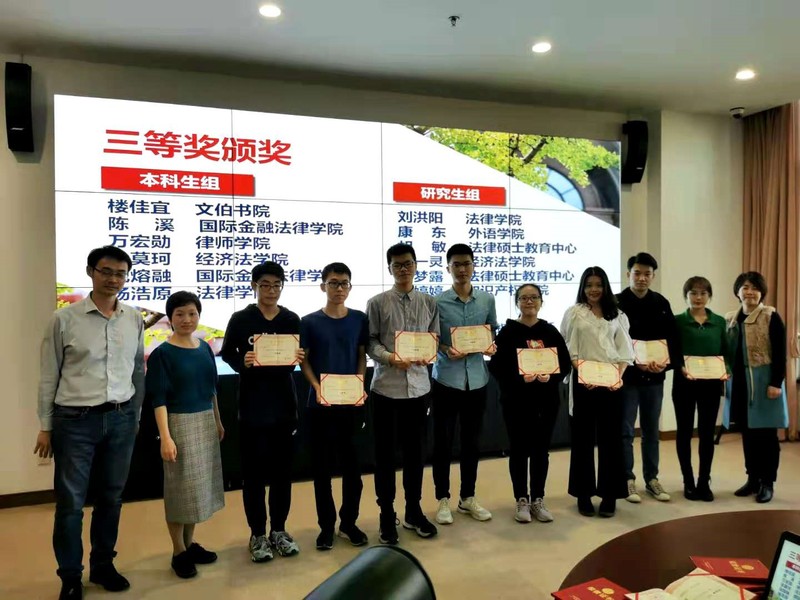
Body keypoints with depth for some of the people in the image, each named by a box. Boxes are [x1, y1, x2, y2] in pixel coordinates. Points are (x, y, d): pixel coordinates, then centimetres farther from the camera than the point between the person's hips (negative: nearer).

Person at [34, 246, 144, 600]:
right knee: (70, 502, 6)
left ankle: (103, 565, 34)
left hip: (121, 419, 3)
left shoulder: (135, 320, 2)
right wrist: (46, 426, 0)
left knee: (111, 498, 15)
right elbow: (49, 376, -2)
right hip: (75, 420, -3)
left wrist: (135, 416, 11)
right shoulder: (64, 319, -7)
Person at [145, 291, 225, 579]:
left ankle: (190, 543, 29)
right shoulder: (162, 353, -11)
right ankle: (179, 552, 19)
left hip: (206, 422, 6)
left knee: (200, 484, 13)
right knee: (181, 487, 3)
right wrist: (165, 437, -20)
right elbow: (158, 399, -14)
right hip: (180, 424, -6)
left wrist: (218, 421, 16)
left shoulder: (205, 348, 6)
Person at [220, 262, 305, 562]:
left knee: (283, 469, 10)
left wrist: (299, 359, -15)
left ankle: (279, 530, 25)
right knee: (253, 471, 5)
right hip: (252, 405, -2)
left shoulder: (292, 320, 4)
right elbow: (226, 353, 3)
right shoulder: (240, 319, -2)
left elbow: (298, 360, 8)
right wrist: (241, 363, -18)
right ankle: (258, 534, 20)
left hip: (284, 403, 2)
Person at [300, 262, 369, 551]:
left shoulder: (359, 319, 3)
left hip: (352, 402, 1)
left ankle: (349, 522, 26)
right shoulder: (309, 322, -2)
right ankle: (326, 525, 22)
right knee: (322, 465, 7)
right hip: (321, 403, -1)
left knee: (352, 463, 9)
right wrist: (317, 388, -14)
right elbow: (304, 360, 1)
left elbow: (362, 356, 8)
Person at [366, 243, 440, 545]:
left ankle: (413, 511, 31)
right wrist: (390, 357, -20)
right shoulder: (377, 303, -2)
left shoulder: (429, 303, 6)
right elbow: (370, 342, -4)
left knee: (415, 450, 14)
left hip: (418, 386, 3)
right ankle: (387, 516, 22)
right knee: (384, 453, 7)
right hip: (386, 386, -2)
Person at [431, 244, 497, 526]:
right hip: (446, 378, -3)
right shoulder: (437, 302, -4)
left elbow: (493, 331, 12)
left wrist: (491, 346, -9)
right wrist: (445, 350, -20)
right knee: (443, 441, 5)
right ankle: (443, 499, 21)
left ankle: (468, 497, 28)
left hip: (477, 378, 3)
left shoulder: (487, 300, 5)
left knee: (472, 441, 13)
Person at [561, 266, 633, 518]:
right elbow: (568, 350, -3)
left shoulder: (617, 315, 11)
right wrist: (582, 373, -16)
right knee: (583, 438, 5)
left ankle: (609, 494, 16)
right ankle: (584, 494, 15)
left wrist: (619, 375, -10)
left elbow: (624, 351, 6)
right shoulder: (574, 313, 3)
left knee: (610, 437, 5)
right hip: (583, 381, -2)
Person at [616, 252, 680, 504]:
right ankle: (627, 480, 14)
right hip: (627, 375, -4)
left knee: (651, 431, 14)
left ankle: (652, 479, 25)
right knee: (625, 431, 3)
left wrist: (667, 362, -13)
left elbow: (672, 338, 4)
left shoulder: (661, 303, 7)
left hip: (654, 377, 4)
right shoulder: (617, 303, -6)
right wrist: (635, 363, -21)